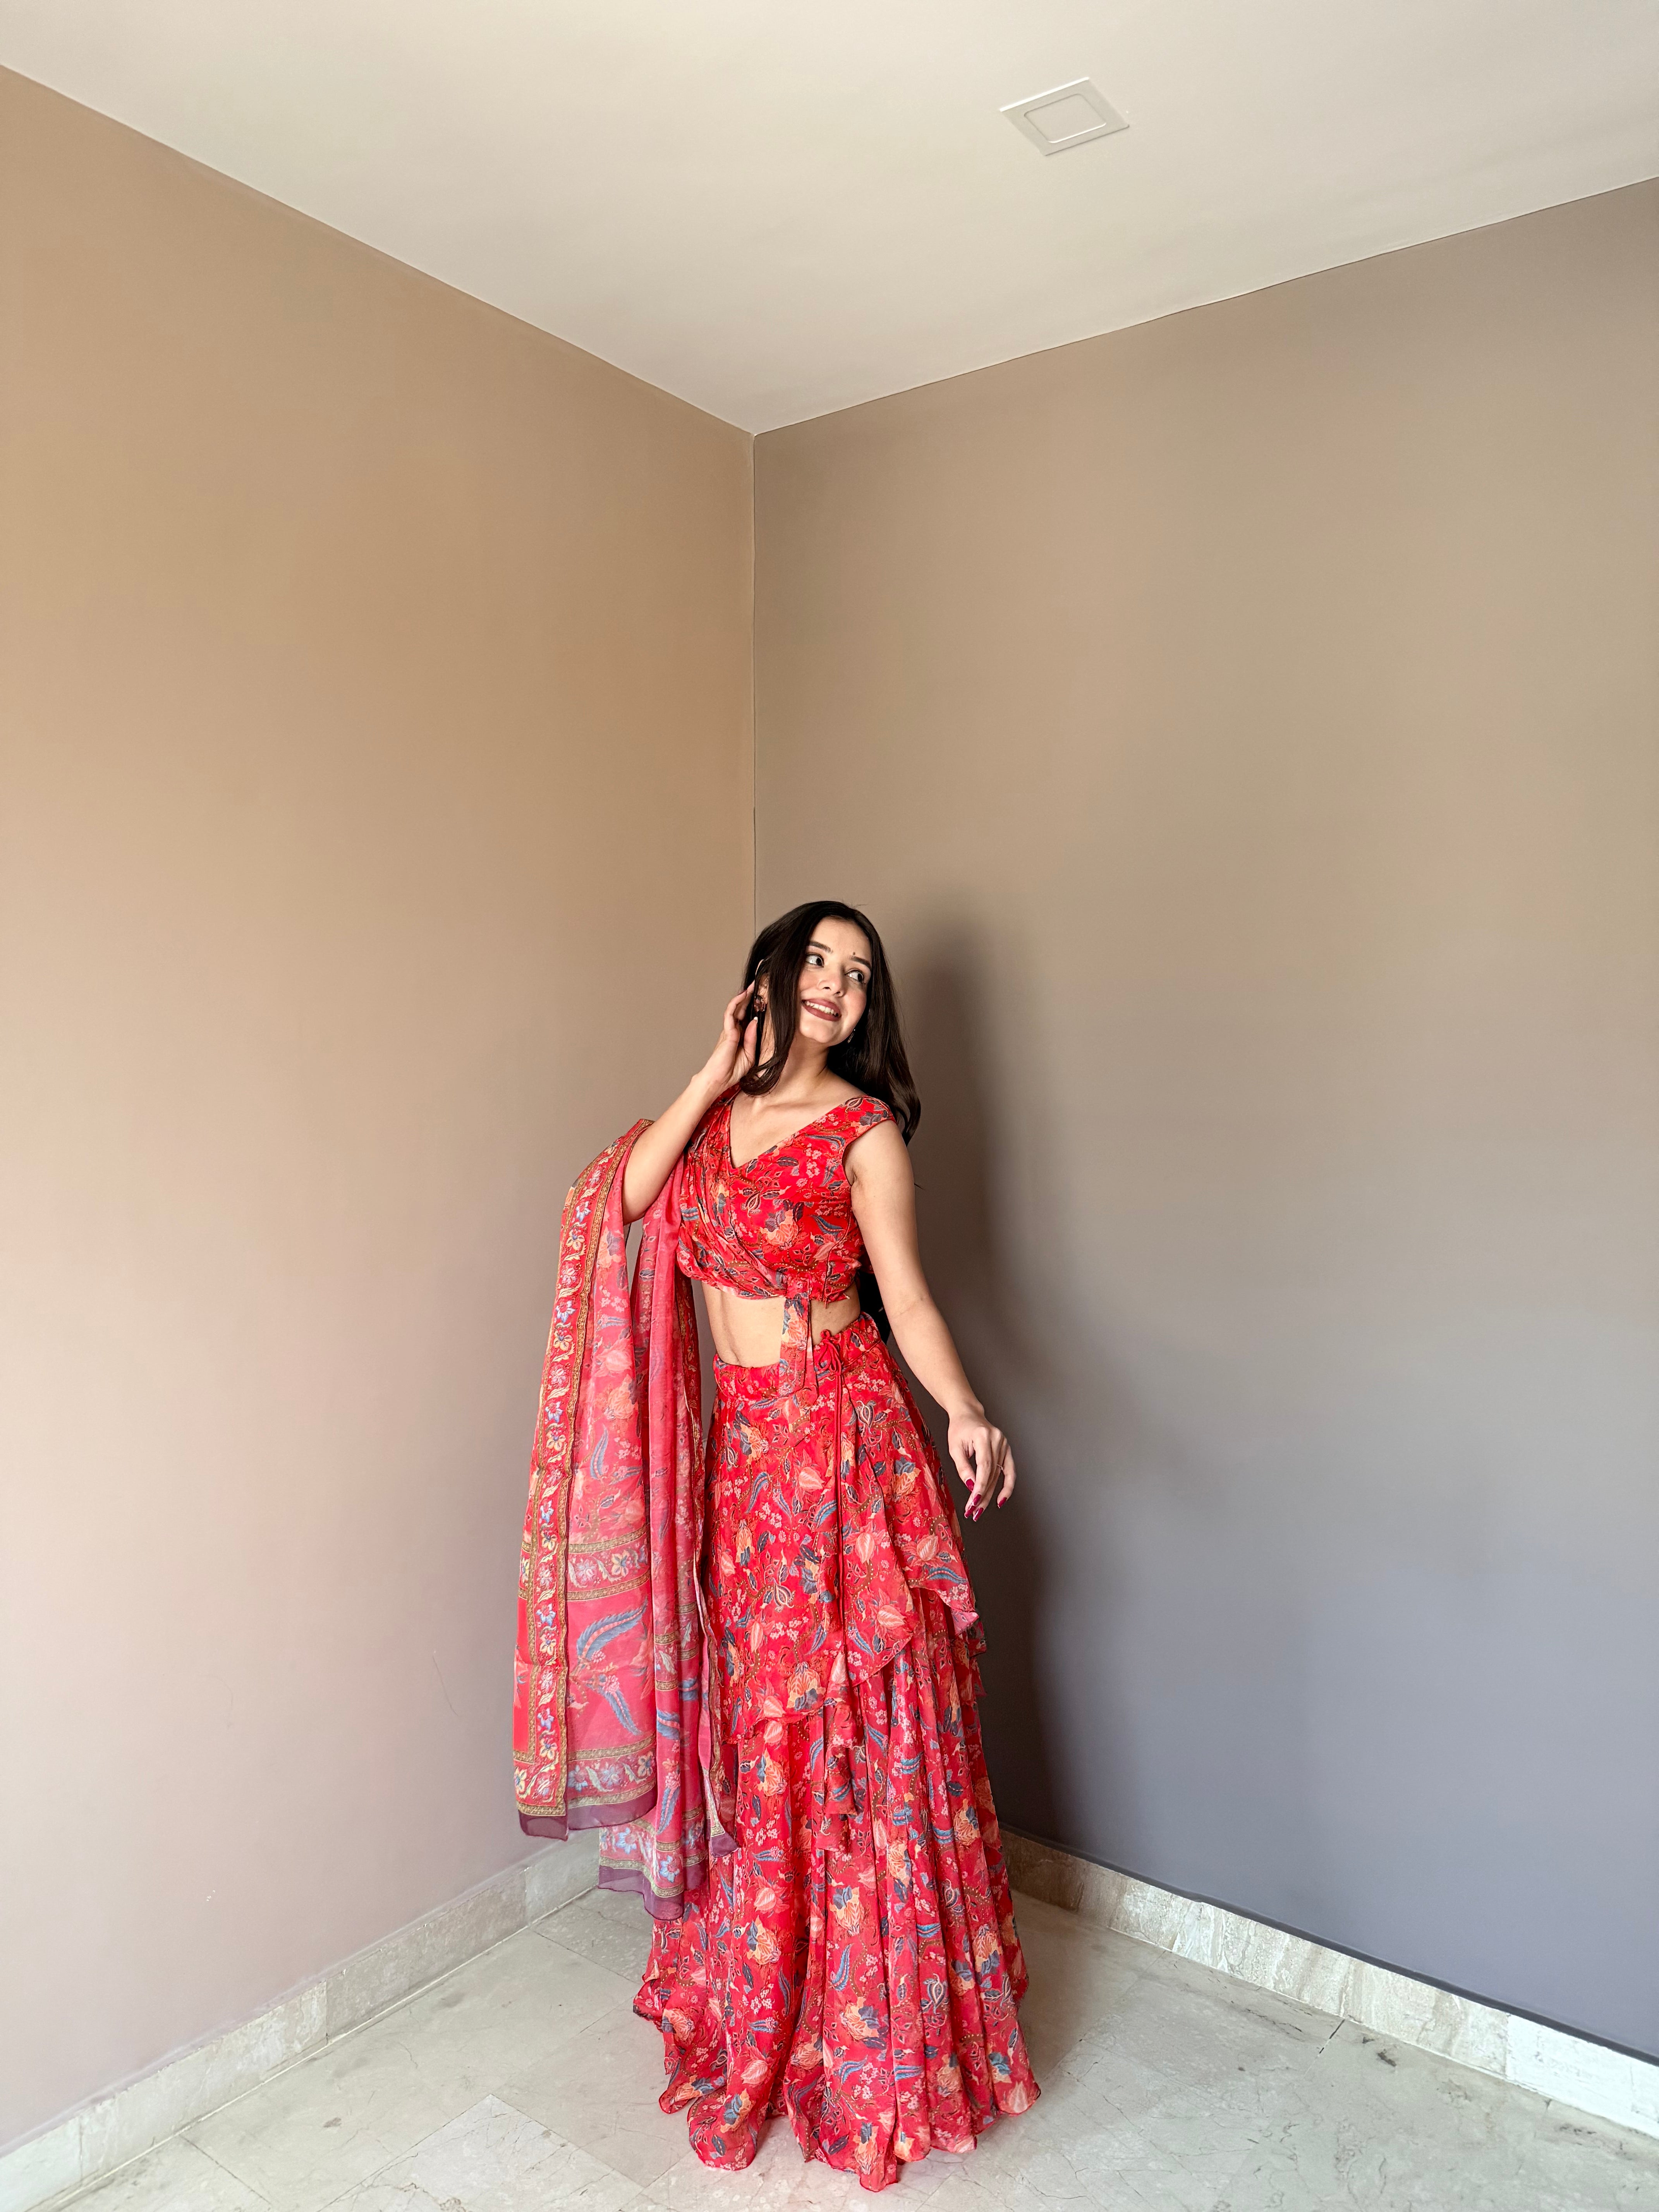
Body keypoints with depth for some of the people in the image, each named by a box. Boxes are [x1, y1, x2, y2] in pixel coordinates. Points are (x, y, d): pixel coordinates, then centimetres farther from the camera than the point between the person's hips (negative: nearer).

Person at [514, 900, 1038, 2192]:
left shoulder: (865, 1130, -6)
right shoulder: (715, 1108, 7)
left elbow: (905, 1294, -9)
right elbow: (627, 1196, -9)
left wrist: (964, 1412, -25)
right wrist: (714, 1075, -10)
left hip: (844, 1435, -4)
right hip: (739, 1443, 5)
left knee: (847, 1716, 1)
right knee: (747, 1710, 14)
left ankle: (880, 2039, 20)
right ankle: (763, 1997, 36)